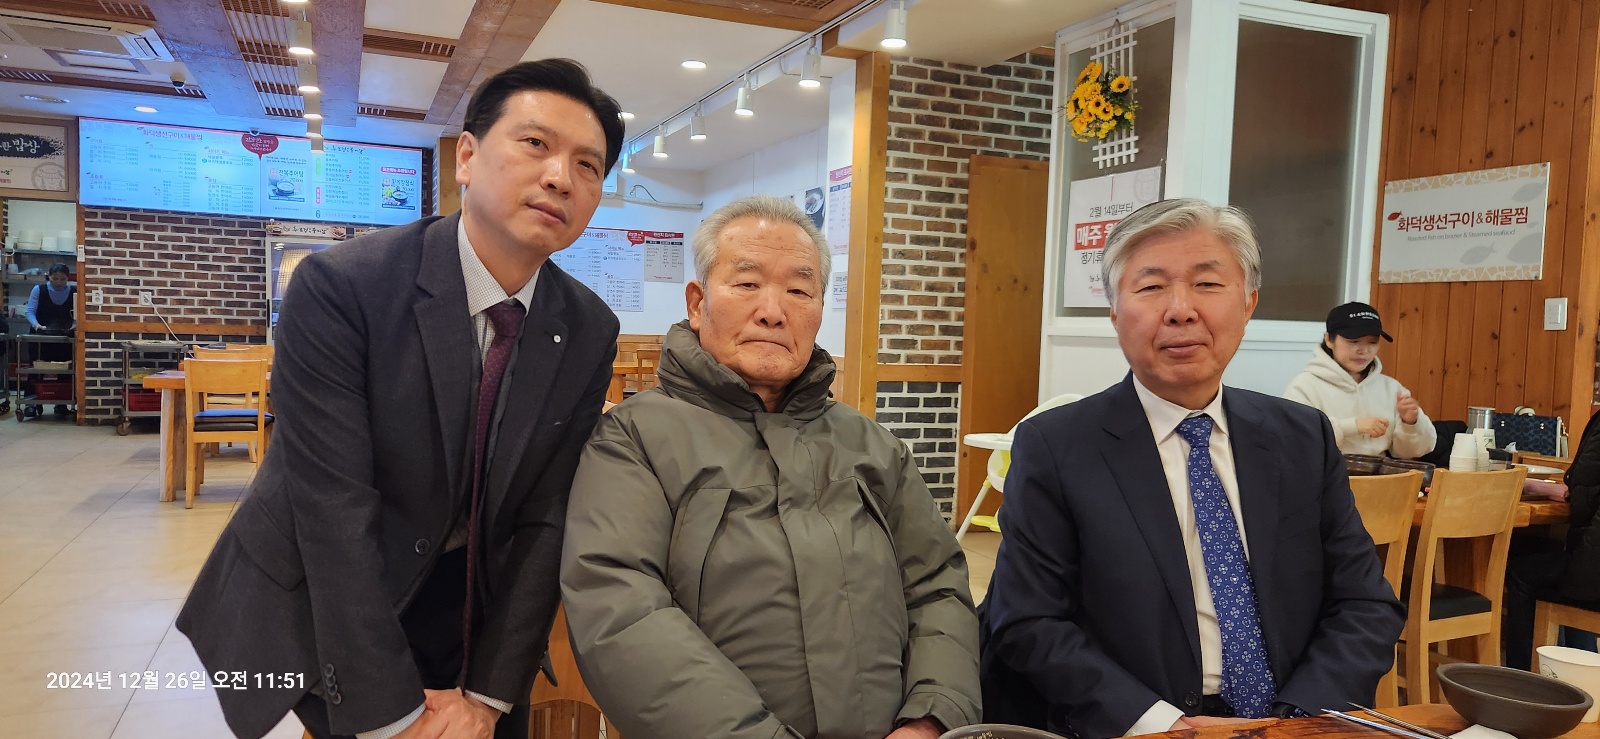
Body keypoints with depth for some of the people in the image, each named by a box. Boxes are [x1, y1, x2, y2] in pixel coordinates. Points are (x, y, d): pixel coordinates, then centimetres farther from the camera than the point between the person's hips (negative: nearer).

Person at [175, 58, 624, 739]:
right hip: (316, 615, -3)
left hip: (468, 604, 4)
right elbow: (333, 509, -24)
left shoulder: (591, 332, -9)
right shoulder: (338, 286, -22)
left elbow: (545, 518, -8)